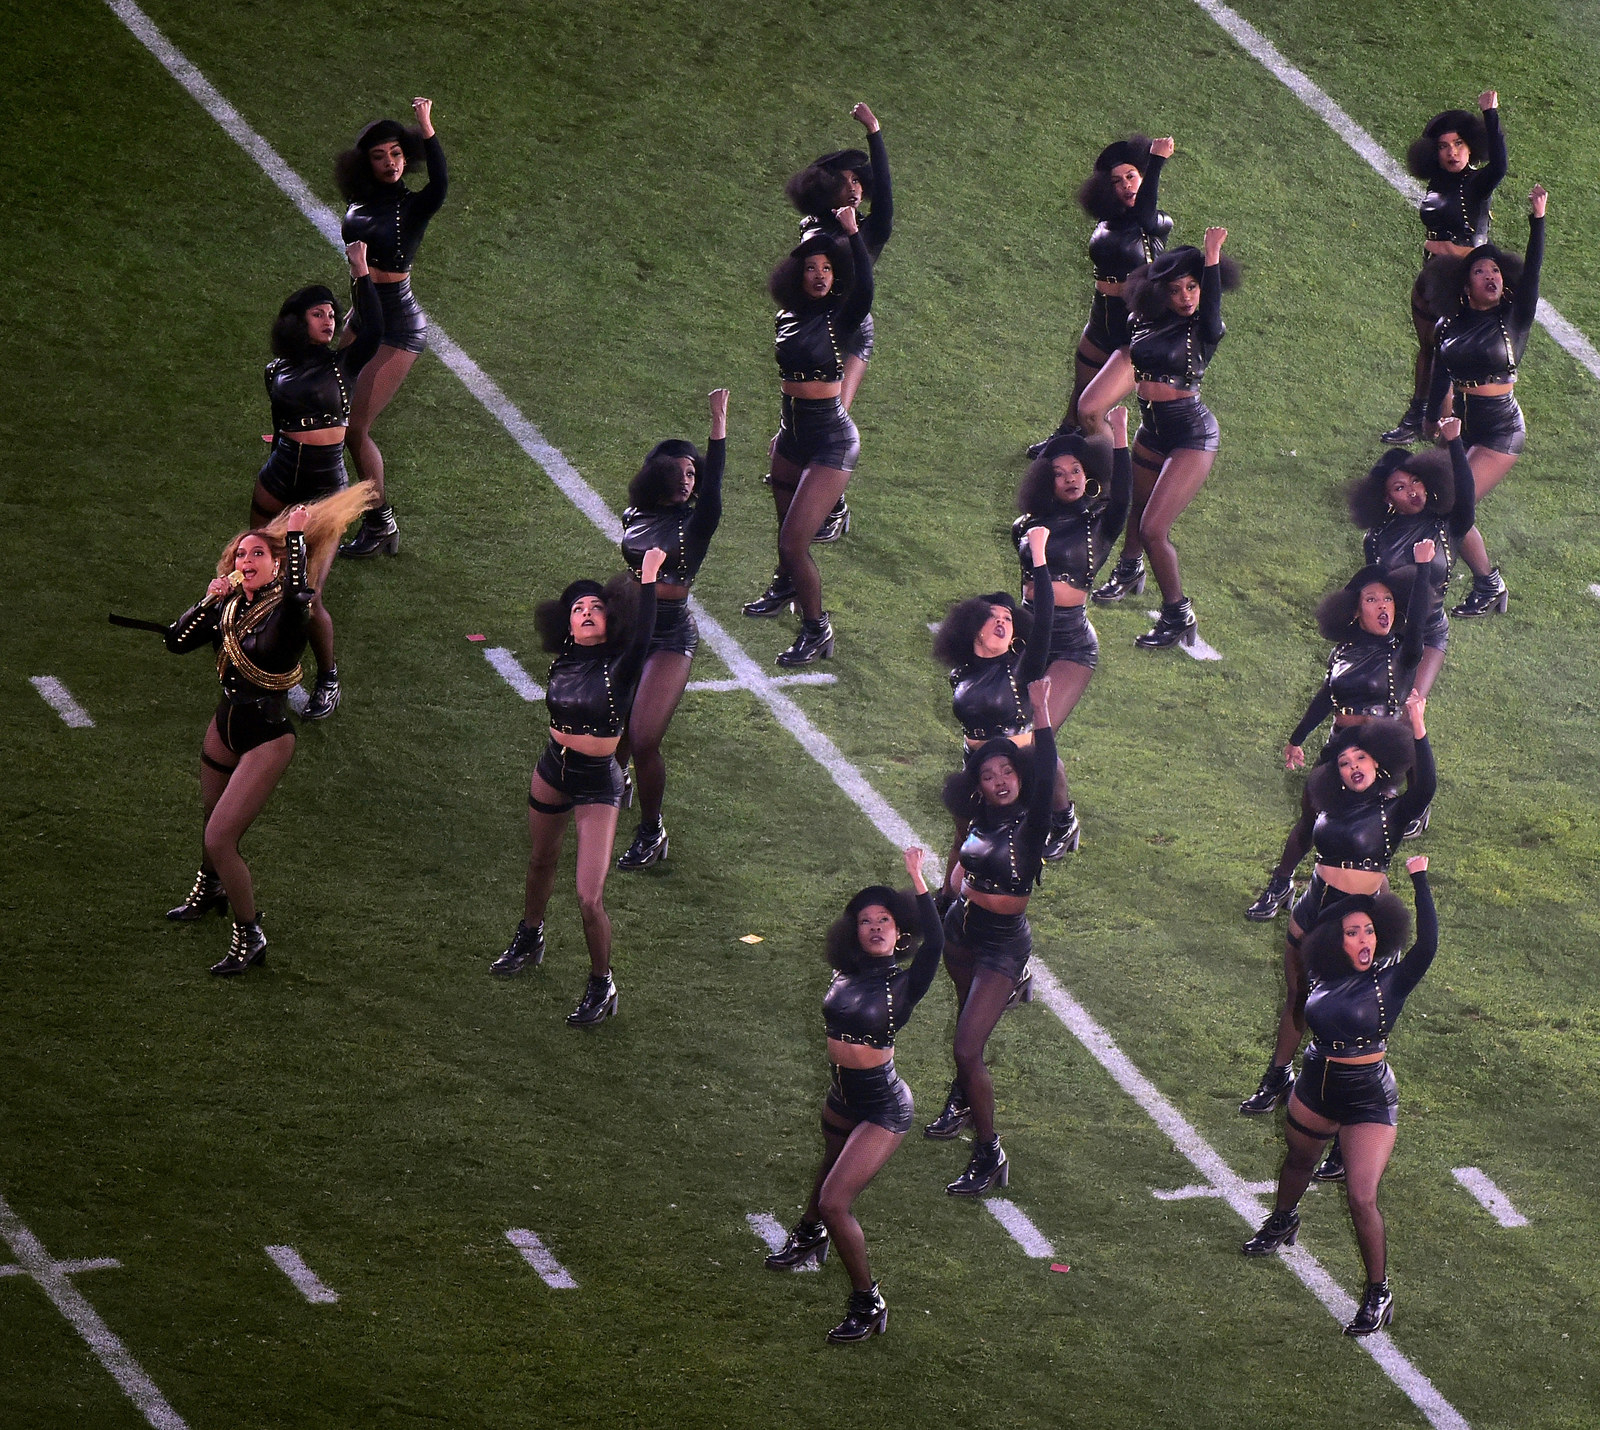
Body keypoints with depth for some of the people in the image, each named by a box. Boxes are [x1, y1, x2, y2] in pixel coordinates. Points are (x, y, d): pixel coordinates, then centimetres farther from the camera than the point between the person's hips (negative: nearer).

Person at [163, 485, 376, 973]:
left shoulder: (287, 609, -20)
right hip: (225, 726, 7)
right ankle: (209, 891, 57)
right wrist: (209, 601, -16)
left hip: (267, 737, -7)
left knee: (221, 838, -12)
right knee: (210, 822, 28)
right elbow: (176, 641, -5)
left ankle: (250, 937, 3)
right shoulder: (228, 607, -2)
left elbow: (300, 596, -44)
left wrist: (296, 537, -40)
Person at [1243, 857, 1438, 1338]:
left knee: (1362, 1198, -15)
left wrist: (1420, 882, -30)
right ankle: (1281, 1222, 63)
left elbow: (1427, 945, -32)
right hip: (1316, 1089, 6)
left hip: (1369, 1099, -6)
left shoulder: (1390, 982, -17)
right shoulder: (1324, 978, -4)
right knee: (1298, 1160, 31)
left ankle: (1378, 1296, -3)